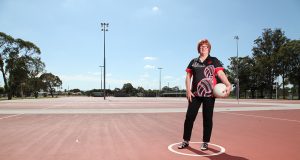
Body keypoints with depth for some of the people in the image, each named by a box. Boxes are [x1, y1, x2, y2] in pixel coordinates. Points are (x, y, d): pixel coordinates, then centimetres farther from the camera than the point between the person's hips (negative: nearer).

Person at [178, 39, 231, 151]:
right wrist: (188, 90, 1)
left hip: (209, 94, -2)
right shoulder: (193, 62, 13)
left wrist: (228, 85, -24)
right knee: (189, 117, 1)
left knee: (207, 118, 4)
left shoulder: (214, 61, 4)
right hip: (195, 94, 3)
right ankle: (186, 141, 16)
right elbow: (188, 76, 13)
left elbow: (221, 74, -8)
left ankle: (205, 142, 18)